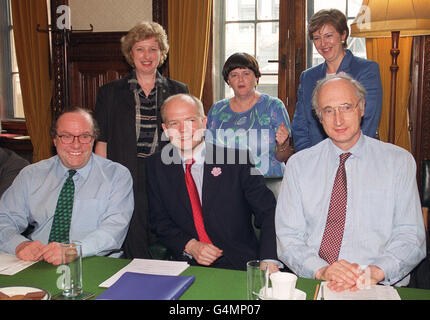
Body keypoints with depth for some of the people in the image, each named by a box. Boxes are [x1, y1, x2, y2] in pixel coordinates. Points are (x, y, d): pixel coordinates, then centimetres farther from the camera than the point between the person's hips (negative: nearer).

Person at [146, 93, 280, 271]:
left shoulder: (236, 159, -2)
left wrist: (269, 260, -19)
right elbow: (159, 220, 11)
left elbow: (268, 212, -4)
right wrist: (190, 246, -7)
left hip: (239, 265, 0)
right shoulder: (156, 166, 8)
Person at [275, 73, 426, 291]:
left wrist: (375, 271, -17)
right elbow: (288, 237, 2)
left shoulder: (399, 161, 6)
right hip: (310, 284, 0)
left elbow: (410, 237, 1)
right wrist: (321, 270, -16)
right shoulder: (298, 165, 7)